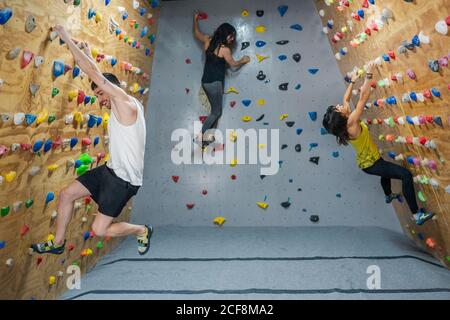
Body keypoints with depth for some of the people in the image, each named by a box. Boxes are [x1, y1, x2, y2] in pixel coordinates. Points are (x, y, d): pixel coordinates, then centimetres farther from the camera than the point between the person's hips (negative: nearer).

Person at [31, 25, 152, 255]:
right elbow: (99, 76, 24)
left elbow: (94, 74, -18)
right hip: (110, 169, 10)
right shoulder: (120, 107, 10)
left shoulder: (127, 104, -17)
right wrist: (87, 53, 29)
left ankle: (142, 230, 20)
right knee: (66, 194, 12)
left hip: (124, 179, -9)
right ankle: (58, 243, 31)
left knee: (100, 229, -4)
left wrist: (67, 39, -11)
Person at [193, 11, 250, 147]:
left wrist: (195, 19, 40)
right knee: (216, 112, 1)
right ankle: (200, 136, -4)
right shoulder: (225, 49, -16)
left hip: (206, 81, 8)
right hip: (215, 83, -8)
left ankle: (210, 136, 22)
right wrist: (243, 60, 18)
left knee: (215, 110, 17)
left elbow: (196, 33, 23)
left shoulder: (208, 41, 4)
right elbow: (233, 64, -1)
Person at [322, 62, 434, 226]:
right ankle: (417, 215, -14)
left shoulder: (343, 122, -5)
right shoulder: (351, 123, -29)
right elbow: (363, 98, -31)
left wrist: (353, 81, 17)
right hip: (371, 164, -10)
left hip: (367, 160, 10)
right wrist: (368, 74, -23)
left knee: (386, 170, 37)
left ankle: (388, 196, 64)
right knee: (406, 174, -19)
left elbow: (346, 99, 11)